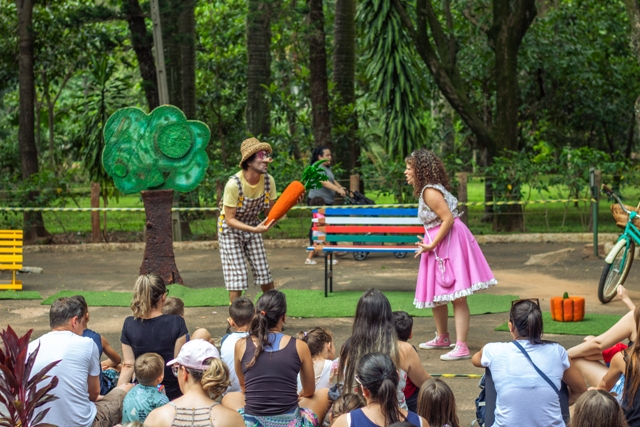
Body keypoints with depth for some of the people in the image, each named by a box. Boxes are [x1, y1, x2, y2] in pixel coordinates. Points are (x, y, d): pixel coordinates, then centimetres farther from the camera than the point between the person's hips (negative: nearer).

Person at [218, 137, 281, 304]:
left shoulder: (268, 181, -15)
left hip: (253, 228, 5)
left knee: (264, 273, 5)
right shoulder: (234, 184, -31)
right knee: (237, 277, -8)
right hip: (231, 230, -5)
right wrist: (255, 229, -37)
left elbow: (269, 212, -6)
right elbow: (229, 219, -25)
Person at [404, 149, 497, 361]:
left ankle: (461, 347, -14)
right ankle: (442, 338, 35)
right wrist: (429, 243, 17)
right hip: (440, 245, 11)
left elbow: (448, 219, -22)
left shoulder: (430, 192, -17)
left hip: (450, 243, -11)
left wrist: (432, 245, -18)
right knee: (435, 295, 20)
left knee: (457, 297, -11)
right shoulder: (426, 190, 14)